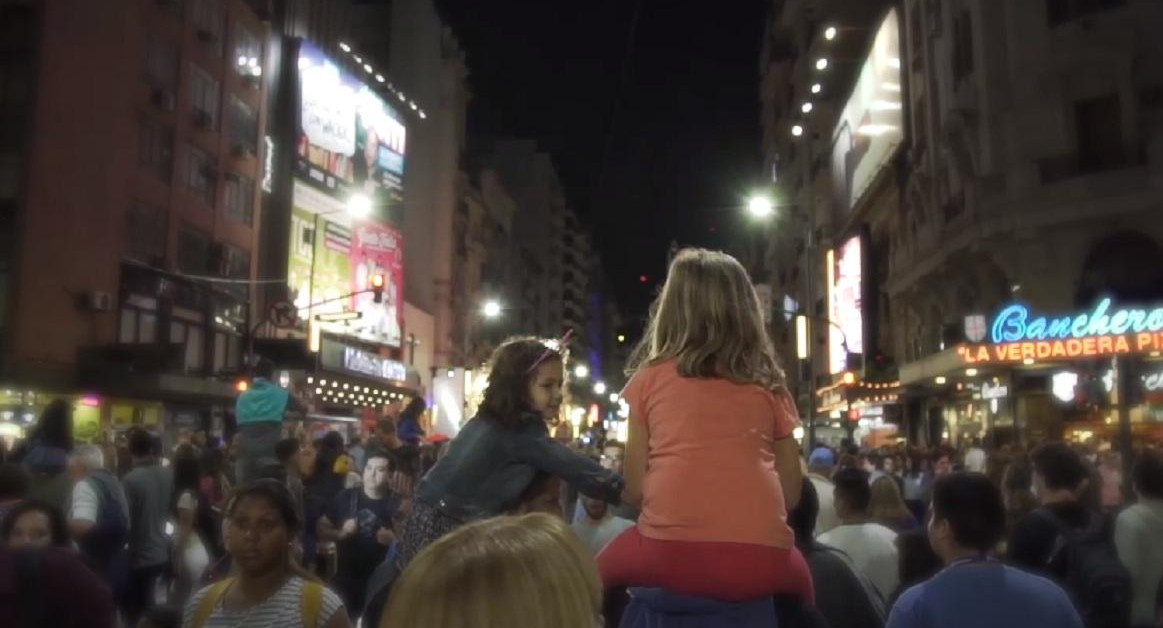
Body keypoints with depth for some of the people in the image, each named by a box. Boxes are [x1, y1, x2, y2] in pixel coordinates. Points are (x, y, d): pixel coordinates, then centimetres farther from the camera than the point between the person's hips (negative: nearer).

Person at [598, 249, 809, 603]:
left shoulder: (650, 378, 7)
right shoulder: (768, 384, 11)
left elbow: (635, 489, 8)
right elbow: (791, 492, 13)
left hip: (669, 551, -1)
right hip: (761, 559, 2)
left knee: (606, 569, 31)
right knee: (798, 576, 36)